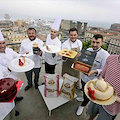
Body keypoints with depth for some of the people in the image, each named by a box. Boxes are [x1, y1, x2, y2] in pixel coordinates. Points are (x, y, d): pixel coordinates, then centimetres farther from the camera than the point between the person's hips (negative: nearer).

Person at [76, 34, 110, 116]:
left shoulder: (105, 55, -22)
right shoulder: (88, 50, -4)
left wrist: (95, 71, -39)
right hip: (84, 77, 5)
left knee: (88, 96, 18)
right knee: (84, 91, 30)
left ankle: (82, 105, 47)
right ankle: (84, 98, 62)